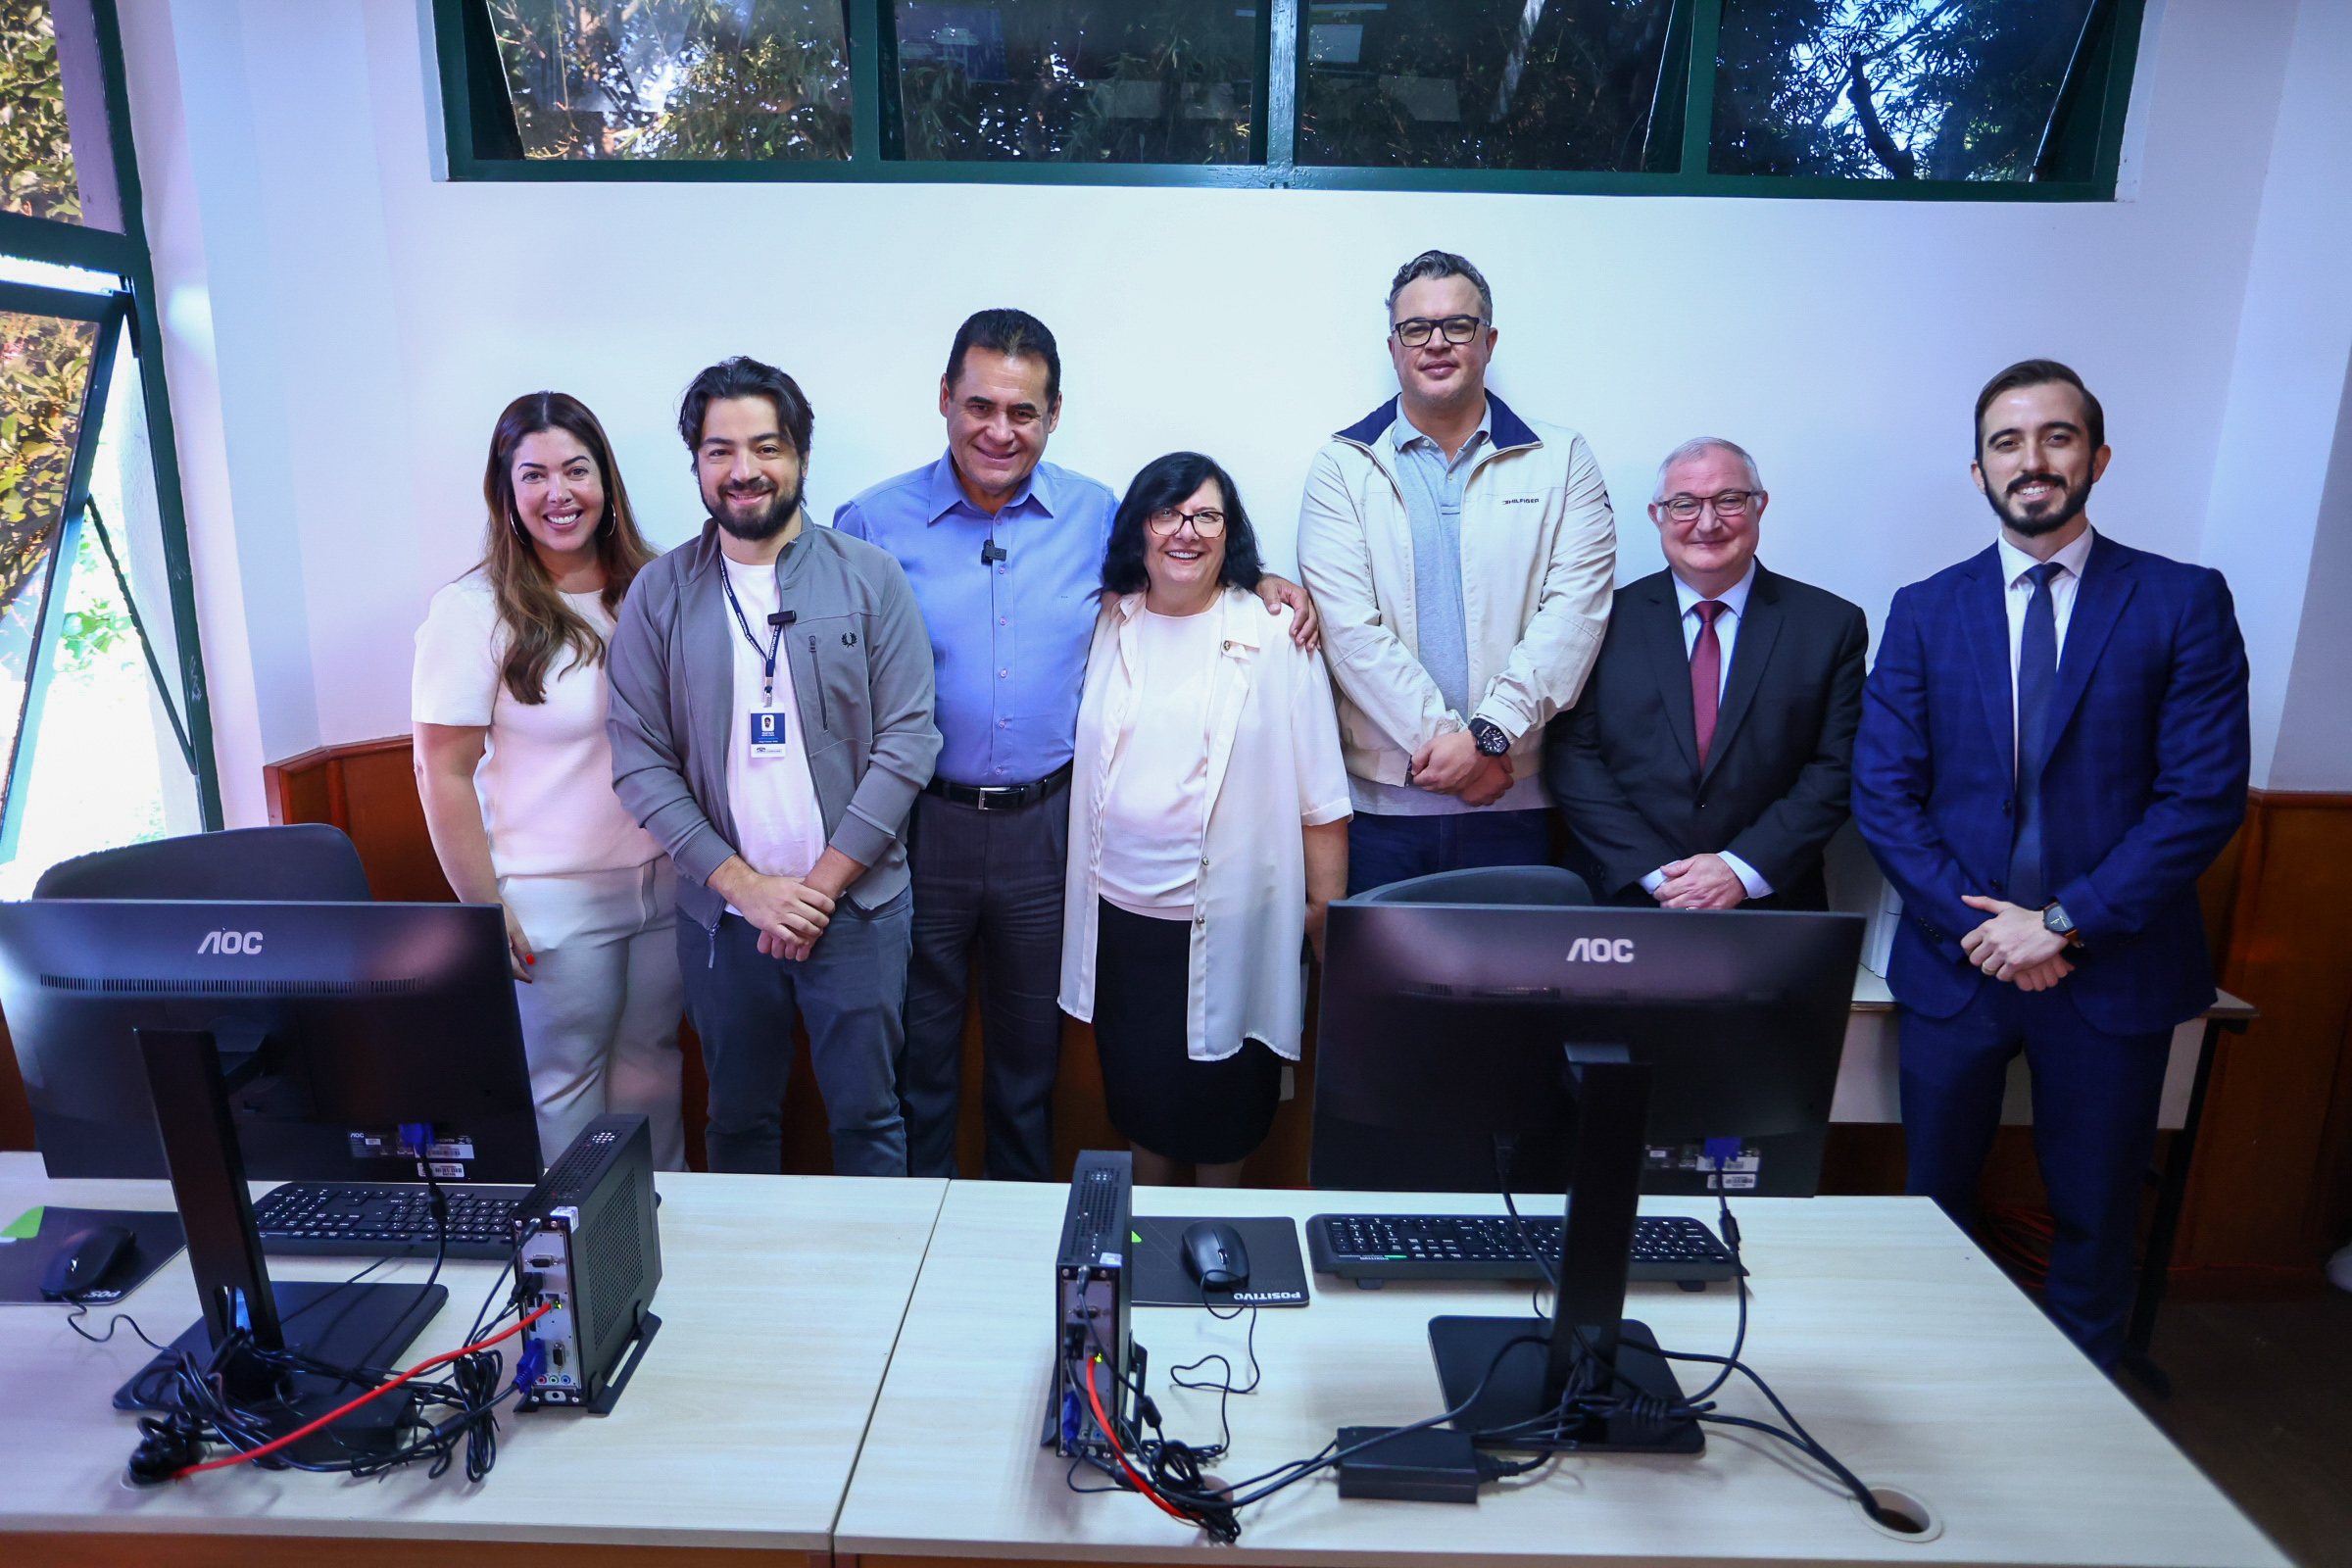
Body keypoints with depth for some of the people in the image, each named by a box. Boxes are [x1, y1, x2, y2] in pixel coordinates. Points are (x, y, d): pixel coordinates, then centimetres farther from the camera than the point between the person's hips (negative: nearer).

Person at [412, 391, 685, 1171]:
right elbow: (445, 774, -8)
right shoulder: (472, 611, -9)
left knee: (651, 1067, 15)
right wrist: (484, 911, -9)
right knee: (563, 1083, 9)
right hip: (552, 903, -4)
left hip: (665, 888, 4)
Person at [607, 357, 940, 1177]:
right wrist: (745, 884, -11)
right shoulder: (659, 594, 0)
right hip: (721, 912, 2)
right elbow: (640, 763, -3)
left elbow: (907, 743, -7)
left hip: (856, 906, -1)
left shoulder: (870, 578, -3)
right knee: (739, 1117, 17)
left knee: (866, 1114, 11)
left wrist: (823, 882, -11)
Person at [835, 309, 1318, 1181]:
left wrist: (1261, 584, -3)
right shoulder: (874, 524, -6)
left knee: (1031, 1051, 18)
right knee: (916, 1052, 13)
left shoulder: (1099, 517, 0)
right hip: (919, 824, -1)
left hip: (1046, 824, 2)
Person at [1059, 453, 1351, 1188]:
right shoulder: (1109, 626, 5)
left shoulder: (1273, 636, -6)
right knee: (1137, 1091, 17)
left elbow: (1320, 798, -7)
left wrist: (1329, 915, -9)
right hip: (1120, 914, 4)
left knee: (1220, 1102, 11)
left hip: (1228, 923, -3)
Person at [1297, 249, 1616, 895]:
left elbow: (1575, 606, -4)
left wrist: (1487, 734, -15)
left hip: (1515, 795, 1)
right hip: (1381, 798, 0)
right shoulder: (1343, 466, 5)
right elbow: (1350, 624, -6)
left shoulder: (1561, 460, 8)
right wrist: (1442, 739, -13)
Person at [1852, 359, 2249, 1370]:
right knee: (1934, 1209, 14)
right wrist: (1978, 924, -12)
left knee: (2096, 1220, 14)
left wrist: (2066, 923, -15)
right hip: (1955, 960, 1)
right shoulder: (1924, 612, 3)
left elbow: (2206, 794, -8)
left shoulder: (2185, 602, -1)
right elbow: (1882, 795, -2)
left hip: (2113, 966, -1)